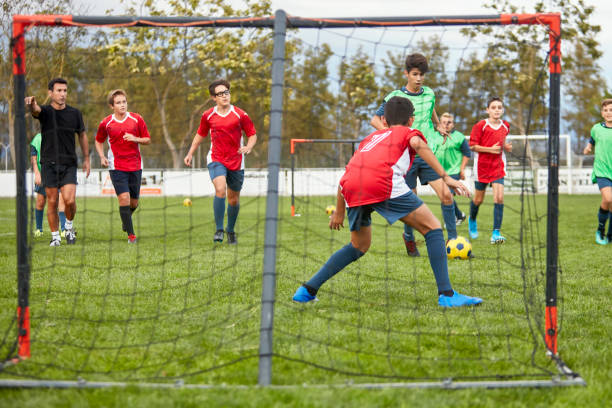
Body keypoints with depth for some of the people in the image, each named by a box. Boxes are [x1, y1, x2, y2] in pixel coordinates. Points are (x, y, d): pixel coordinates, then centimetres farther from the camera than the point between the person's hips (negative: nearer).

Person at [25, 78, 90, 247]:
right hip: (49, 164, -1)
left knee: (69, 200, -13)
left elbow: (82, 135, 16)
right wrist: (31, 103, -53)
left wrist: (86, 159, 14)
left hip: (69, 164, 1)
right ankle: (55, 236, 15)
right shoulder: (45, 112, -3)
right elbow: (35, 110, -27)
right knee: (52, 202, 1)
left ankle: (69, 226, 15)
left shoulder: (74, 113, 4)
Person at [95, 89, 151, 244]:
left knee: (134, 203, 8)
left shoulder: (136, 119, -1)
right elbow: (98, 141, 15)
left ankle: (125, 219, 41)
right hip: (116, 166, -2)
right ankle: (131, 234, -9)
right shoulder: (106, 123, -1)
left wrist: (135, 138, -14)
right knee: (124, 198, -15)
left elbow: (148, 140, 6)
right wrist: (102, 157, -1)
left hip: (135, 166, 2)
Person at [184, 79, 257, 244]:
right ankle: (219, 230, -20)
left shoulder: (240, 115, -4)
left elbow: (252, 135, 1)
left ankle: (231, 231, 31)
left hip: (236, 162, 0)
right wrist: (190, 154, 14)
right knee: (220, 189, -25)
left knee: (234, 199, 9)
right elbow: (200, 135, 18)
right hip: (216, 159, 0)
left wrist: (248, 147, -20)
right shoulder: (208, 116, 2)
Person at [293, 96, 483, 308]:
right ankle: (446, 294, -4)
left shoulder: (371, 137, 39)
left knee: (359, 246, 26)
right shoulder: (409, 132, 24)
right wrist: (445, 177, -6)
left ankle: (308, 289, 20)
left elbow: (347, 173, 36)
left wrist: (339, 211, 44)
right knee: (432, 227, 7)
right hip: (383, 183, -5)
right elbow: (418, 144, -1)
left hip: (352, 188, 6)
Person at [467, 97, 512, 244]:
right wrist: (490, 149, -20)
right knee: (478, 199, 10)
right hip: (482, 166, -3)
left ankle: (496, 233, -13)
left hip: (498, 167, 3)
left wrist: (505, 147, 2)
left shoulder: (505, 126, 5)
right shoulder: (481, 126, -9)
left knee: (499, 198, -13)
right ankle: (472, 220, 43)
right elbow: (472, 146, -9)